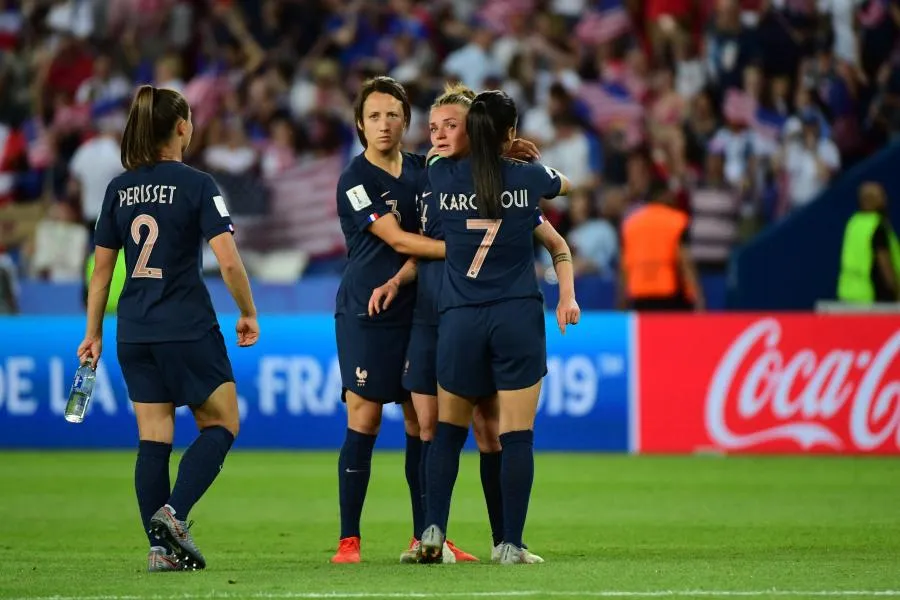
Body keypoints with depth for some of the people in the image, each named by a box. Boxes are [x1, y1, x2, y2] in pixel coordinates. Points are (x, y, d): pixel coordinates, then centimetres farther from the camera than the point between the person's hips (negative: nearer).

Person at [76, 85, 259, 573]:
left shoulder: (119, 188, 7)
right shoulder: (195, 184, -7)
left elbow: (101, 268, 11)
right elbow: (228, 261, -13)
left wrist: (93, 333, 18)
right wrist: (248, 313, 1)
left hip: (134, 332, 5)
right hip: (188, 328, -5)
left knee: (153, 440, 8)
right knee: (221, 425, 7)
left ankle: (161, 547, 4)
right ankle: (174, 512, -12)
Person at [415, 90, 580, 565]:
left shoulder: (443, 177, 1)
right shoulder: (528, 179, -1)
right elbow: (565, 184, 23)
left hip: (459, 321, 2)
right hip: (518, 317, -2)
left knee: (448, 430, 16)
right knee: (517, 436, 0)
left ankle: (433, 531, 6)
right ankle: (510, 545, -2)